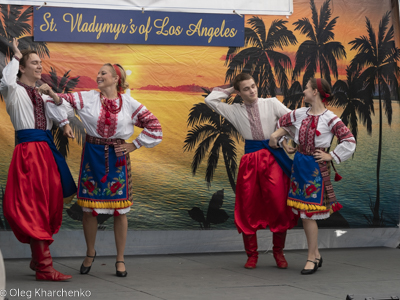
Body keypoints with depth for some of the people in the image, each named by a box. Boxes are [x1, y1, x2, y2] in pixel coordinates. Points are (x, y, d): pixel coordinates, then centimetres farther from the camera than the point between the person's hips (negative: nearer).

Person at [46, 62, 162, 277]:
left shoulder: (129, 104, 1)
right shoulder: (88, 98, 2)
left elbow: (153, 126, 2)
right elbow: (64, 100, 5)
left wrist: (134, 145, -2)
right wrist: (64, 123, -6)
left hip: (117, 158, -1)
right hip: (92, 156, 1)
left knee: (120, 209, 1)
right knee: (89, 207, 4)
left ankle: (120, 259, 12)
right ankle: (90, 253, 25)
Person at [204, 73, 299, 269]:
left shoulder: (271, 104, 7)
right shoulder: (235, 111, 10)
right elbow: (210, 100, 6)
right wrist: (229, 91, 11)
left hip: (272, 159, -2)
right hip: (250, 161, 2)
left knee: (278, 205, -7)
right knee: (248, 208, 3)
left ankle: (278, 251, 10)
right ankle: (252, 255, 14)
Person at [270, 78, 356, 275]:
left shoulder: (330, 119, -11)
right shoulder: (300, 114, 6)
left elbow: (349, 141, -12)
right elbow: (282, 122, 26)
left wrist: (331, 156, -11)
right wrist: (277, 135, 13)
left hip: (316, 167, -6)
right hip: (299, 164, 6)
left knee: (309, 211, -6)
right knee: (304, 212, 9)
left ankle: (311, 257, 3)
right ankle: (316, 255, 20)